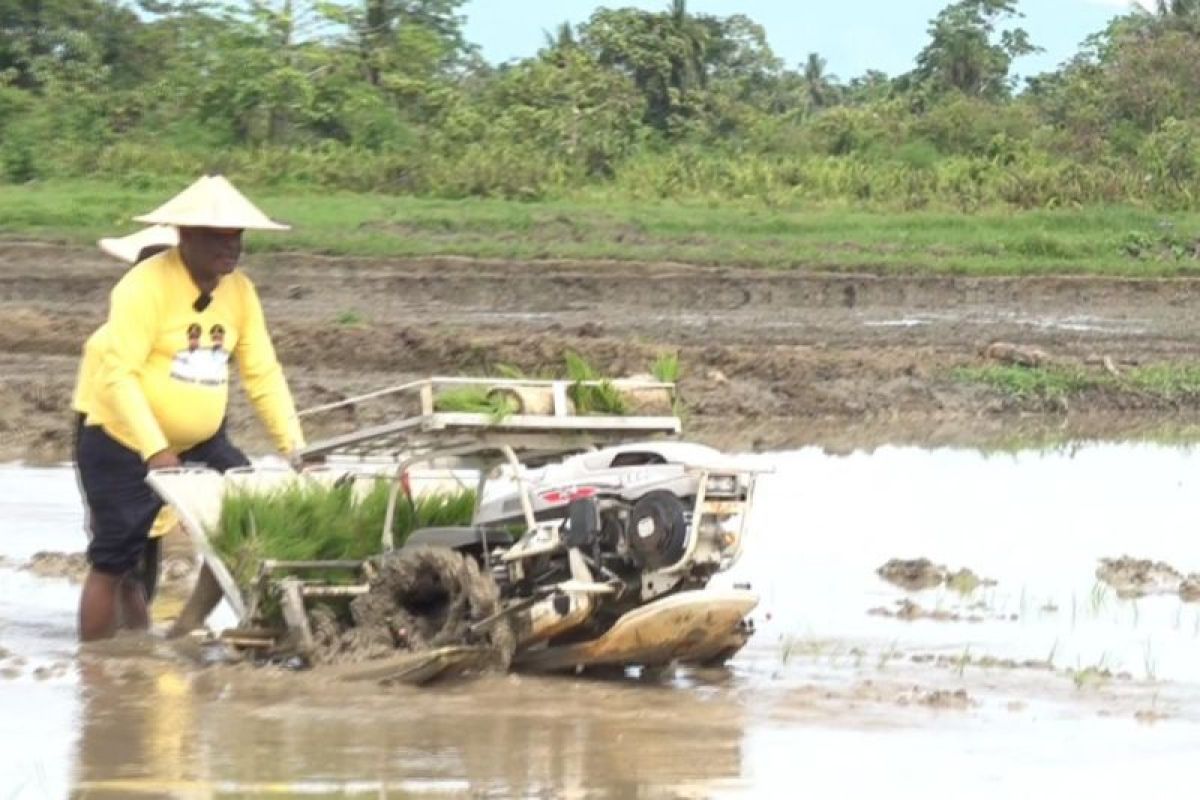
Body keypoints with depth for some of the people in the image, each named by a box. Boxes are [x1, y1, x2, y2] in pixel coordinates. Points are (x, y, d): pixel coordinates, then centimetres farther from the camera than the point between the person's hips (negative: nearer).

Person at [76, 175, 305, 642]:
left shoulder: (240, 291, 2)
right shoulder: (147, 284, -19)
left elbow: (263, 374, 3)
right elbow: (119, 375, -25)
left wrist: (294, 447, -7)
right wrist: (155, 450, -33)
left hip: (202, 443, 6)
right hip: (125, 445, -6)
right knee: (113, 563, -2)